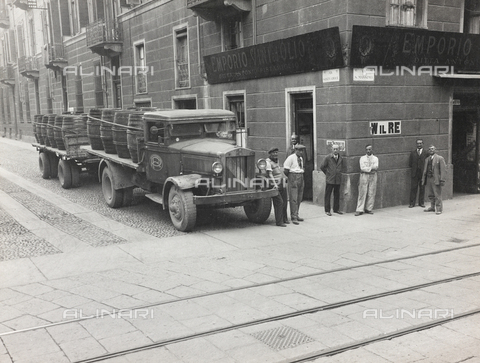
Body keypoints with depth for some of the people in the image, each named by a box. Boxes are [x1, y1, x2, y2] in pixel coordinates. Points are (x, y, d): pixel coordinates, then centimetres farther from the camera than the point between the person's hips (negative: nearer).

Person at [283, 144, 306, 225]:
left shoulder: (301, 158, 15)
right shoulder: (291, 158, -9)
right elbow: (285, 170, -10)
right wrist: (291, 177, 2)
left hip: (301, 179, 8)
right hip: (293, 179, -8)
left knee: (299, 199, 11)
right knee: (293, 198, -10)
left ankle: (296, 215, 20)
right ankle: (294, 218, -11)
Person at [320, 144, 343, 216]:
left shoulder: (340, 158, 8)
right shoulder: (328, 158, -4)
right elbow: (322, 167, 1)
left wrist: (338, 173, 9)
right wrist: (327, 173, 6)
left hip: (338, 180, 4)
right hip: (330, 180, -4)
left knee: (337, 195, 10)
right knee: (328, 195, 0)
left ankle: (336, 209, 21)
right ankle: (327, 210, 6)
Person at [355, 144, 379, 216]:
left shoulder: (375, 158, 11)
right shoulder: (362, 158, 6)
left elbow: (376, 167, -6)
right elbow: (362, 168, -7)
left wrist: (366, 168, -14)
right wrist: (371, 168, -9)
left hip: (373, 177, 2)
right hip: (364, 176, -2)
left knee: (371, 193, 1)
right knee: (362, 193, -5)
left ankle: (368, 209, 9)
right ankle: (360, 210, -4)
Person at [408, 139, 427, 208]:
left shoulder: (426, 153, 4)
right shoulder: (413, 152, 9)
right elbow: (410, 163, 10)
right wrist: (413, 169, 3)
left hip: (423, 173, -1)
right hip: (414, 173, 1)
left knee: (422, 188, 5)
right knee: (413, 188, 0)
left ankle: (421, 203, 15)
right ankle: (412, 203, 4)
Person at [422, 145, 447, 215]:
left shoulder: (440, 158, -1)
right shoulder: (427, 159, 18)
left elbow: (443, 170, -7)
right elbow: (425, 170, 20)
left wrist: (442, 180, -15)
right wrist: (423, 179, 14)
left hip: (436, 179, -6)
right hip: (428, 179, 6)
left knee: (437, 195, -5)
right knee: (430, 195, 12)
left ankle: (439, 209, 1)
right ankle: (432, 207, 25)